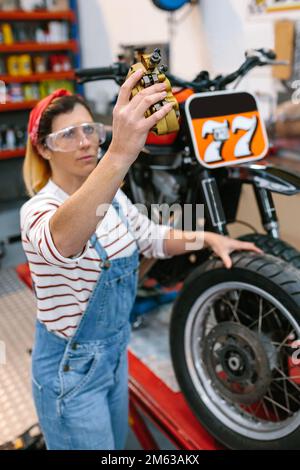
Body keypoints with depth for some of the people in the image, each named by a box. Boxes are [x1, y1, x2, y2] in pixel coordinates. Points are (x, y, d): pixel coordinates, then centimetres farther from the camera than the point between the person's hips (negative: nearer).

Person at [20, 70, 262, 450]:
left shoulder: (111, 197, -2)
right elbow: (62, 241, -51)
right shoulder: (39, 210, -27)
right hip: (70, 366, -7)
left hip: (115, 350, 7)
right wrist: (120, 153, -66)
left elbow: (151, 238, 11)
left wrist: (206, 238, -5)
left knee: (116, 442, 28)